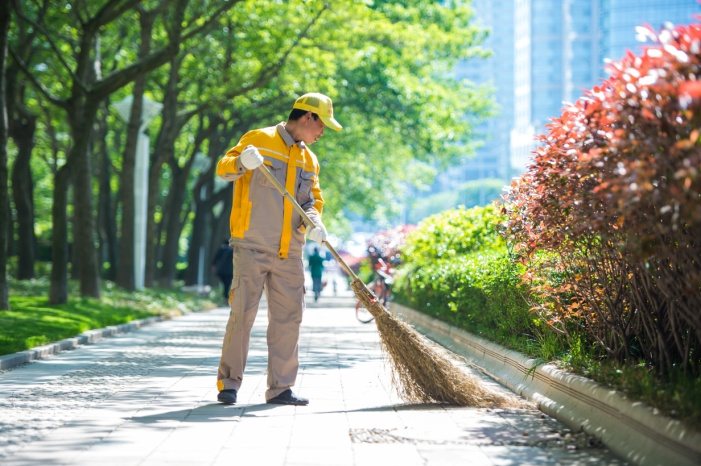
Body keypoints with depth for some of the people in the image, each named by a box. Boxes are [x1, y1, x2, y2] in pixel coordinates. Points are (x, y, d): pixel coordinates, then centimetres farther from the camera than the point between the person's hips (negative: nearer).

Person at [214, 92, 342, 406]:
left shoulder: (309, 160, 18)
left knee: (288, 317, 3)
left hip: (289, 253, 6)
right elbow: (223, 169, -8)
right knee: (242, 313, -6)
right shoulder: (259, 140, -1)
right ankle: (228, 383, 3)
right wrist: (241, 162, -31)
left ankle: (280, 388, 10)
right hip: (252, 247, -6)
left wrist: (314, 221, -7)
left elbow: (312, 200, 15)